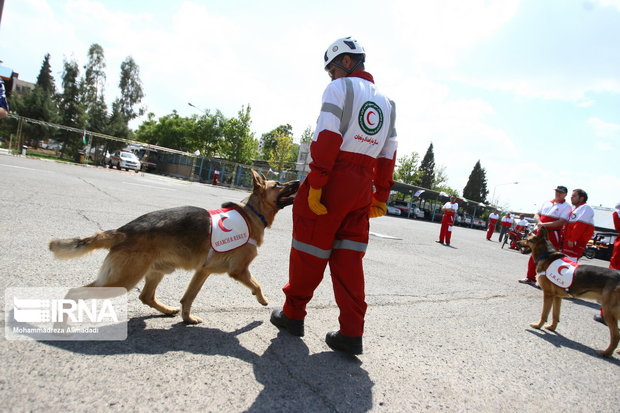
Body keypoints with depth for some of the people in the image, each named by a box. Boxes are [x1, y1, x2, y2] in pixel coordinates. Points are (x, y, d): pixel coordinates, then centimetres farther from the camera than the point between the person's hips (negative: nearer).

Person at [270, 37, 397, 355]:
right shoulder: (385, 101, 21)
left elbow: (327, 137, -14)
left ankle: (293, 314, 18)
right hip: (362, 183, 7)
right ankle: (351, 333, 7)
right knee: (348, 256, 7)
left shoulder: (340, 88, -1)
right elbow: (388, 153, 17)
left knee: (310, 247, 5)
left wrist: (315, 185, -17)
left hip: (333, 176, -6)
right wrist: (381, 196, 18)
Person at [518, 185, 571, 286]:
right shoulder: (546, 203, 14)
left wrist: (545, 224, -22)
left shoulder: (566, 207, -4)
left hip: (553, 234, -6)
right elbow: (536, 215, 12)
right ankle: (530, 278, 21)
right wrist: (539, 222, -10)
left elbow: (561, 222, -16)